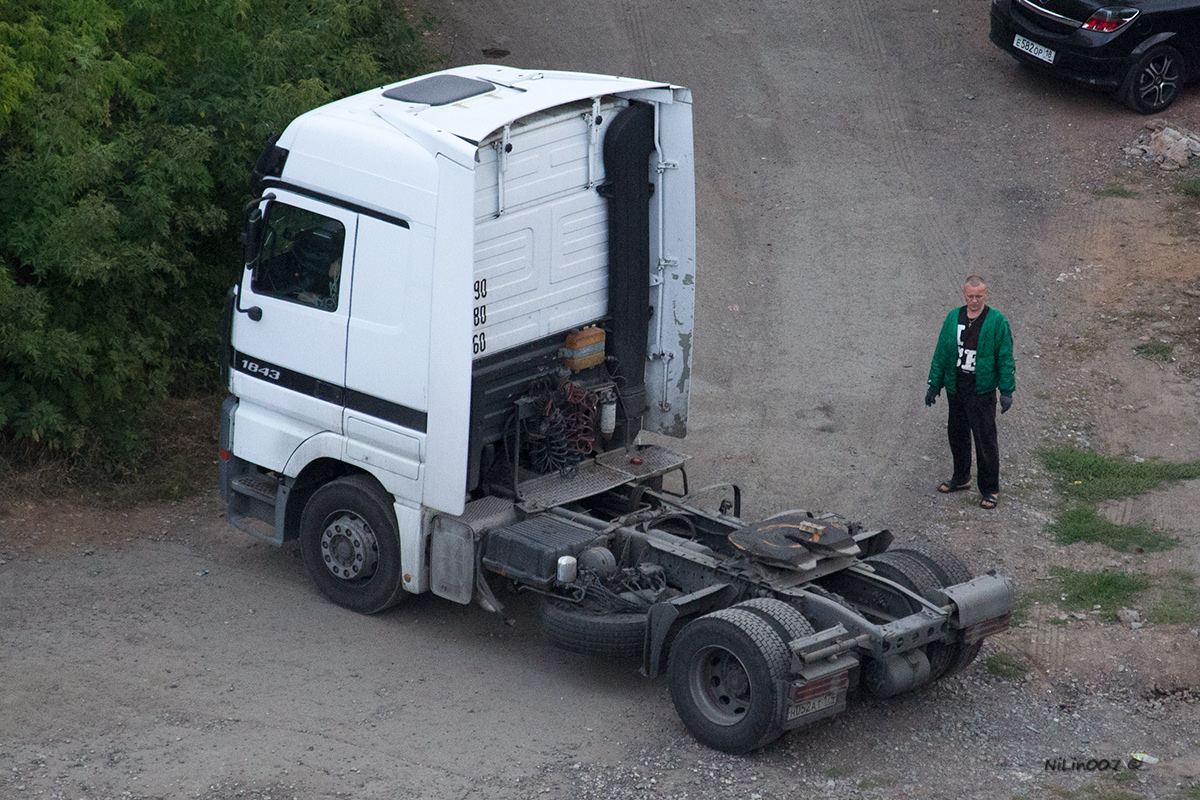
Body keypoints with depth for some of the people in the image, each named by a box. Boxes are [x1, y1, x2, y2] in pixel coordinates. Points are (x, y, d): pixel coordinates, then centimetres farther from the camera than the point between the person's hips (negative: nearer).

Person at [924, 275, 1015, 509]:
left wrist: (1006, 391, -10)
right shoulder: (953, 318, 3)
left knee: (985, 440, 1)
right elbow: (941, 353, 10)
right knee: (957, 435, 17)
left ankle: (989, 489, 12)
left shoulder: (996, 322, -9)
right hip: (955, 389, 5)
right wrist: (934, 384, 10)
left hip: (982, 391, -5)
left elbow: (1005, 358, -6)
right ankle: (960, 479, 36)